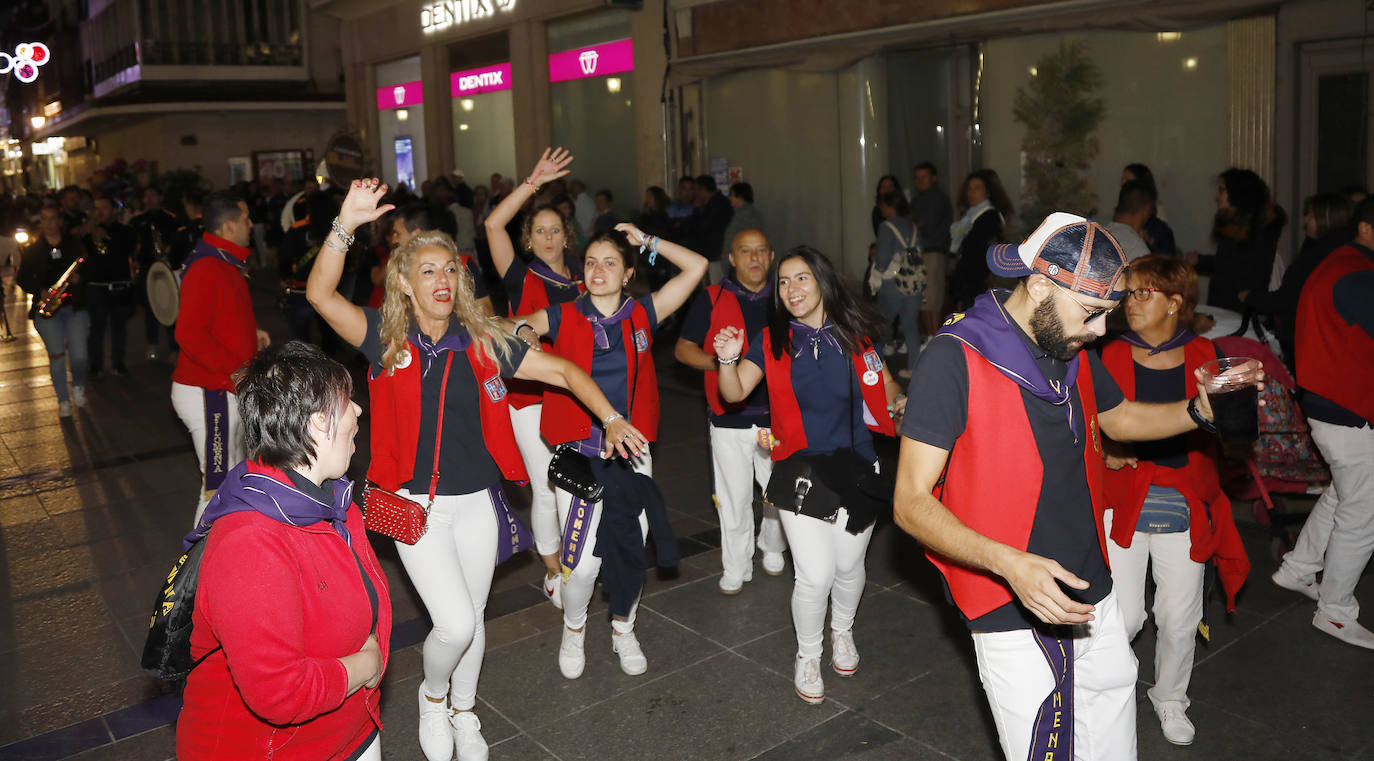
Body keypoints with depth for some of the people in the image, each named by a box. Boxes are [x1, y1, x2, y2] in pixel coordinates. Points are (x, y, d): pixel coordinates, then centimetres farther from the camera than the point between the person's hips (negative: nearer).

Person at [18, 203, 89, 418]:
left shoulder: (74, 244, 6)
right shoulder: (32, 250, 4)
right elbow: (22, 279, 6)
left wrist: (79, 277, -11)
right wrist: (40, 291, -11)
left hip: (75, 306, 0)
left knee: (79, 355, -6)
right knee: (56, 356, 0)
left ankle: (78, 386, 25)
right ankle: (63, 400, 14)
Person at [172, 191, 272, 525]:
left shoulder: (226, 265, 14)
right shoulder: (205, 269, -19)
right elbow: (189, 334, -27)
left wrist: (249, 333, 10)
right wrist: (235, 369, -25)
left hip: (227, 390, 11)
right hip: (207, 394, -11)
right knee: (218, 484, -6)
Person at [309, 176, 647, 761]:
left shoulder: (482, 342, 0)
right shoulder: (387, 337, -6)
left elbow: (562, 371, 4)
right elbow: (321, 294, -21)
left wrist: (612, 420, -5)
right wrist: (345, 225, -34)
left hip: (477, 502, 3)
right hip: (415, 505, -3)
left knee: (472, 618, 16)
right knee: (454, 622, -11)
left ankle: (463, 712, 43)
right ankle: (432, 695, 24)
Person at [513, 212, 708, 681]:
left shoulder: (641, 315, 4)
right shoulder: (564, 318, 3)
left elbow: (696, 267, 4)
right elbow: (519, 327, 1)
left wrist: (647, 241, 4)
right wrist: (525, 333, -20)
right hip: (578, 453, -1)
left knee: (630, 551, 9)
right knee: (583, 562, -6)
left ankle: (623, 629, 37)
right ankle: (573, 629, 26)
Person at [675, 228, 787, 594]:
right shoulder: (711, 299, 3)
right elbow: (683, 349, 3)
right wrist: (719, 362, -13)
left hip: (778, 416, 2)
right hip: (729, 419, -2)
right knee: (734, 498, 6)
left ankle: (772, 548, 35)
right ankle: (736, 568, 23)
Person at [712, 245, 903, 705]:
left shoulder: (854, 335, 2)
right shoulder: (771, 341, -1)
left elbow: (884, 385, 14)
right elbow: (735, 393, -8)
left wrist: (900, 403, -7)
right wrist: (728, 359, -27)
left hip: (856, 468, 2)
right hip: (800, 471, -2)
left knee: (849, 566, 13)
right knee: (815, 576, -7)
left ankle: (843, 631, 45)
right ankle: (807, 656, 21)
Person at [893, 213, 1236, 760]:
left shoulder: (1073, 351, 6)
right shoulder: (954, 358, -18)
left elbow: (1120, 419, 26)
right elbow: (910, 504, -19)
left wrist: (1199, 411, 6)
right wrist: (1010, 563, -31)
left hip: (1096, 600, 7)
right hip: (1013, 616, -7)